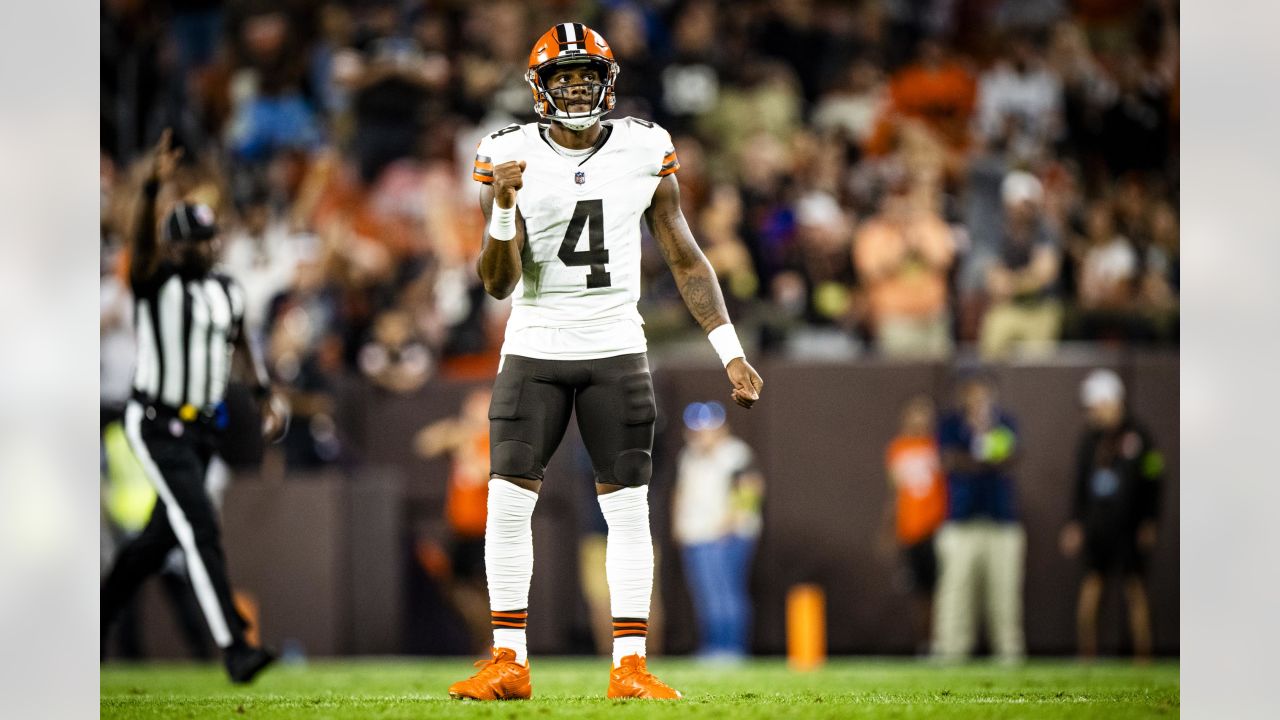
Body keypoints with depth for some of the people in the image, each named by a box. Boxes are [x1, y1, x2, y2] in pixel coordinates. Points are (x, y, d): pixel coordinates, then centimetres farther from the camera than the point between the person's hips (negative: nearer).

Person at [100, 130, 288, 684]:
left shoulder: (227, 292, 8)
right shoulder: (153, 281, -11)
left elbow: (239, 343, 25)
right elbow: (142, 241, -31)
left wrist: (267, 395, 16)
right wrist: (152, 188, -48)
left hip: (201, 430, 7)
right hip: (155, 425, -7)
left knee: (162, 536, 15)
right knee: (201, 529, -17)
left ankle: (99, 615, 36)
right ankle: (233, 647, -23)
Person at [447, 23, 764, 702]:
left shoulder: (645, 152, -1)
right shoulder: (511, 158, -5)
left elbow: (686, 261, 4)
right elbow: (499, 283, -8)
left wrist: (731, 354, -1)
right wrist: (504, 210, -26)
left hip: (616, 350, 1)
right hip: (534, 349, -1)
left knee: (628, 509, -2)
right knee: (508, 502, -6)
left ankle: (629, 666, 3)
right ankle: (508, 662, 2)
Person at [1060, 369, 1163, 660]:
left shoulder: (1137, 435, -3)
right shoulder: (1091, 438, 9)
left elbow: (1152, 481, -2)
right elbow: (1080, 483, 13)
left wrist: (1148, 521, -7)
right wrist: (1075, 523, 7)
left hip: (1129, 525, -4)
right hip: (1097, 524, 4)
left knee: (1136, 589, -1)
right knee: (1091, 584, 0)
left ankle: (1143, 655, 1)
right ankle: (1087, 653, 2)